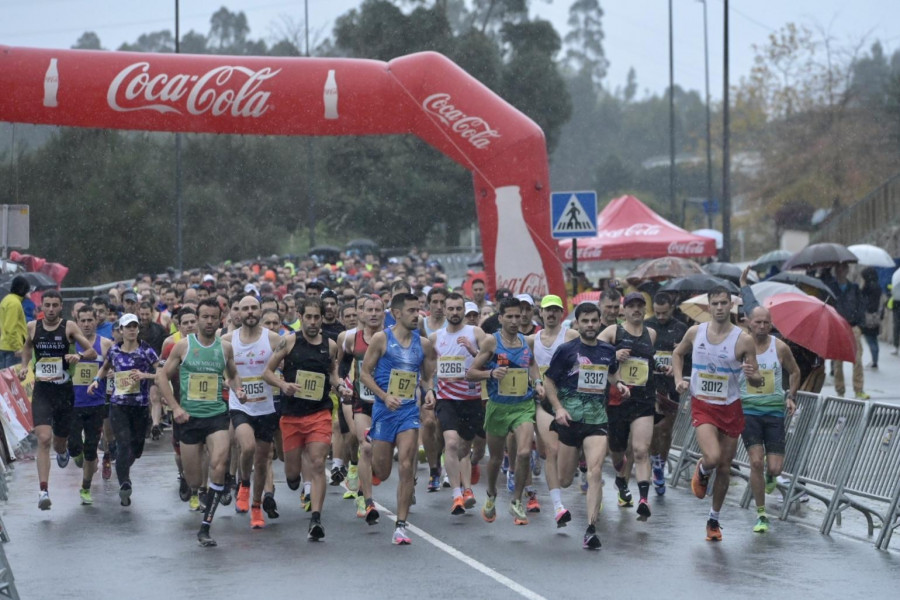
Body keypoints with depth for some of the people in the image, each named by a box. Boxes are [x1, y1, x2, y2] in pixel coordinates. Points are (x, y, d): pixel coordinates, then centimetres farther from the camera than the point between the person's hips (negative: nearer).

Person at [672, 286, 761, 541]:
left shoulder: (743, 340, -9)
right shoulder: (695, 332, -3)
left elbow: (757, 381, -4)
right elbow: (678, 354, 17)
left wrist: (752, 374, -28)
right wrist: (679, 379, 2)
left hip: (730, 408, 1)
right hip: (702, 406, -1)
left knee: (725, 467, 9)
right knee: (713, 457, -24)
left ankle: (714, 520, 28)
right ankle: (701, 472, 15)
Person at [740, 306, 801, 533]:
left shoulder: (780, 348, -1)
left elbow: (794, 372, 16)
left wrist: (791, 397, 5)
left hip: (775, 411, 1)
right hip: (748, 410, -1)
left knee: (775, 468, -5)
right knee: (756, 461, -14)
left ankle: (769, 475, 36)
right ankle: (761, 515, -1)